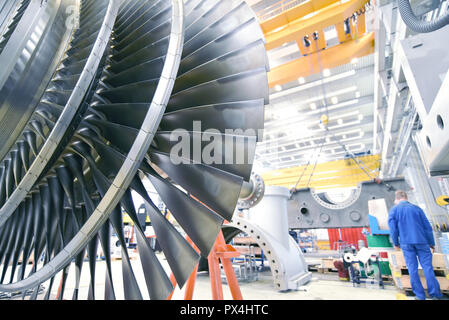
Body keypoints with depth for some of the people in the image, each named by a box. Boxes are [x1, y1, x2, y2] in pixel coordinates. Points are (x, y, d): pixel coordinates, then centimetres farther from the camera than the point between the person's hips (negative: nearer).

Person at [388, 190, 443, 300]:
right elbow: (427, 227, 4)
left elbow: (393, 229, -4)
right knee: (427, 267, 8)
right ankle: (435, 294, 10)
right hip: (421, 241, 1)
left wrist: (396, 243, 9)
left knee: (412, 269, 6)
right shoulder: (416, 208, 4)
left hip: (406, 243, -1)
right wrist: (432, 243, 14)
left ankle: (420, 295, 11)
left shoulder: (393, 210, 0)